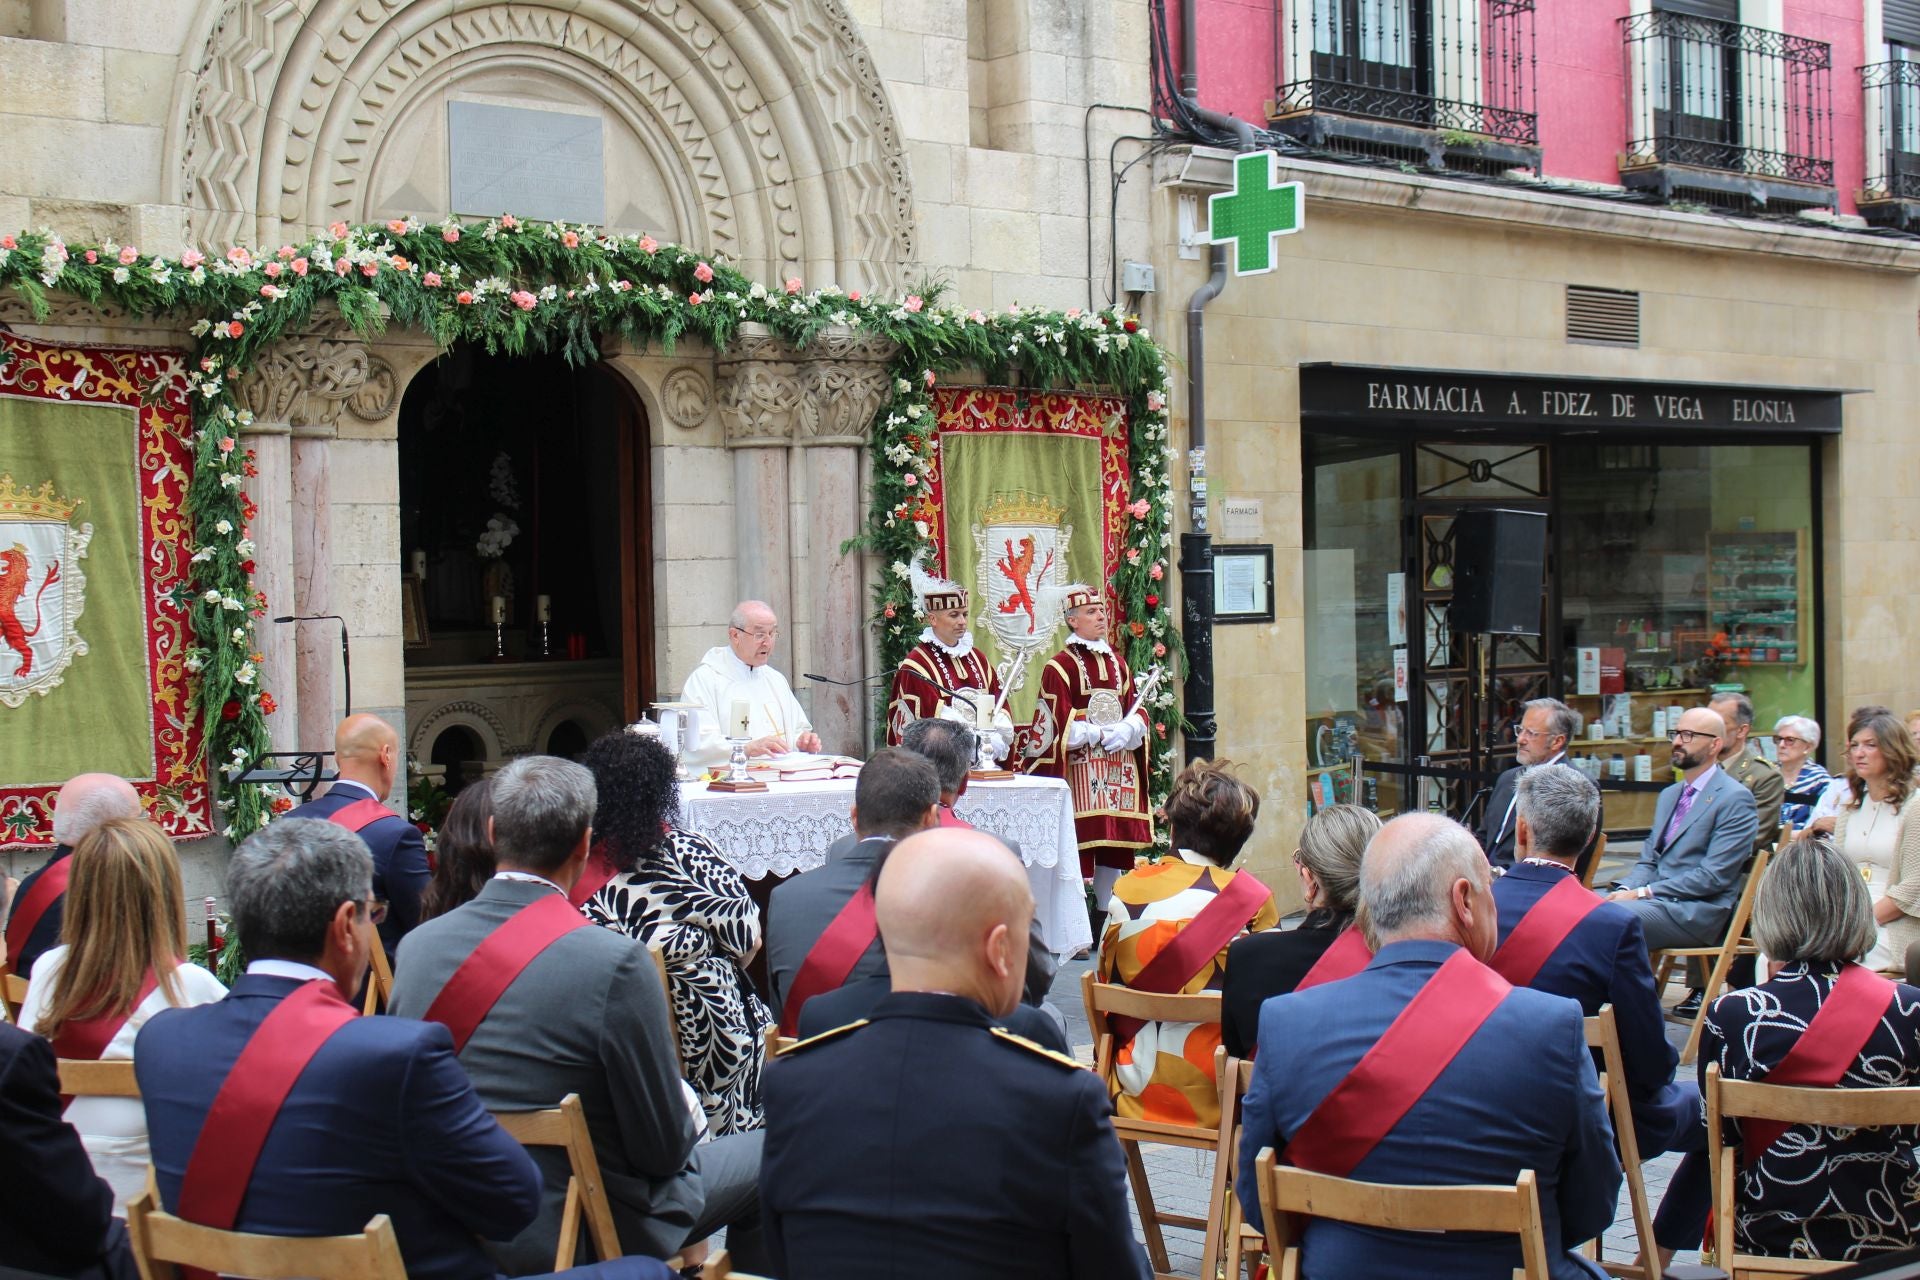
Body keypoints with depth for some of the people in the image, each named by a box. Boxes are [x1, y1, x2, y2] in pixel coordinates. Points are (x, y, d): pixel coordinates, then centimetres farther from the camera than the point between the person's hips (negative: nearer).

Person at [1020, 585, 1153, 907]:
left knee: (1115, 846, 6)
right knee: (1080, 841, -9)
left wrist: (1125, 730, -8)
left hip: (1118, 768, 6)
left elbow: (1136, 712, 12)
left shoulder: (1118, 663, 15)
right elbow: (1059, 724, -10)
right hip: (1079, 768, -6)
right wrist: (1101, 735, -12)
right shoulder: (1059, 667, -4)